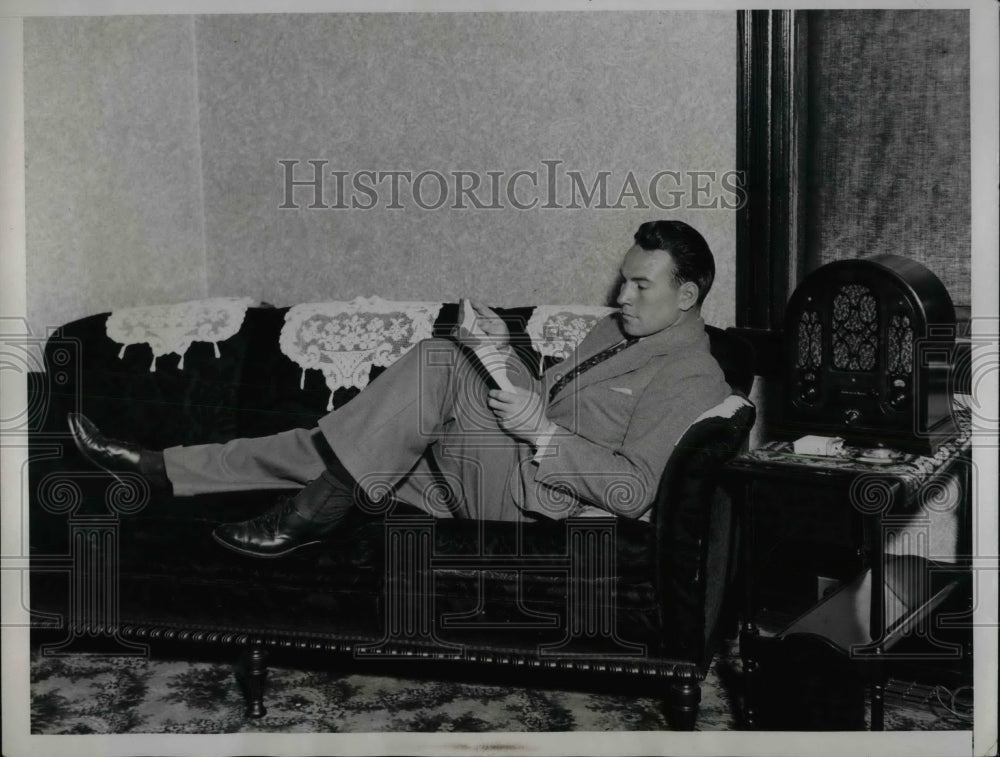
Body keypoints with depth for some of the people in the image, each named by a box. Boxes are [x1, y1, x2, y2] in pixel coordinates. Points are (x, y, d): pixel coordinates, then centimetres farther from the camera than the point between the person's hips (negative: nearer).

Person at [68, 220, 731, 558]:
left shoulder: (690, 378, -7)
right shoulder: (617, 330, 22)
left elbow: (635, 490, -18)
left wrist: (540, 430, -21)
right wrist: (506, 359, 2)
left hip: (539, 497, -9)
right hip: (478, 473, 9)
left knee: (440, 359, -26)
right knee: (321, 445, 0)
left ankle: (319, 508, -22)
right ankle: (159, 468, 4)